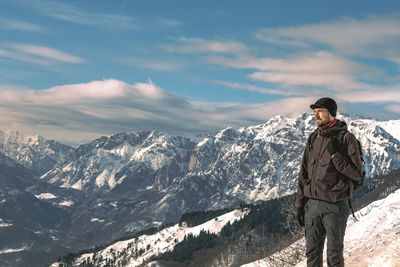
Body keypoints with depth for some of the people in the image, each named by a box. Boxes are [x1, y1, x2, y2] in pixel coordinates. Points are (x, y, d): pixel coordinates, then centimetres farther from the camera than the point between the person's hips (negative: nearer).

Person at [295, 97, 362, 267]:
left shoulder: (347, 138, -7)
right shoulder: (313, 139, 9)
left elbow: (356, 174, -10)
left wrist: (335, 155, -20)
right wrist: (300, 203, 9)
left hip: (335, 206, -5)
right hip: (312, 205, 5)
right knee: (312, 253, 10)